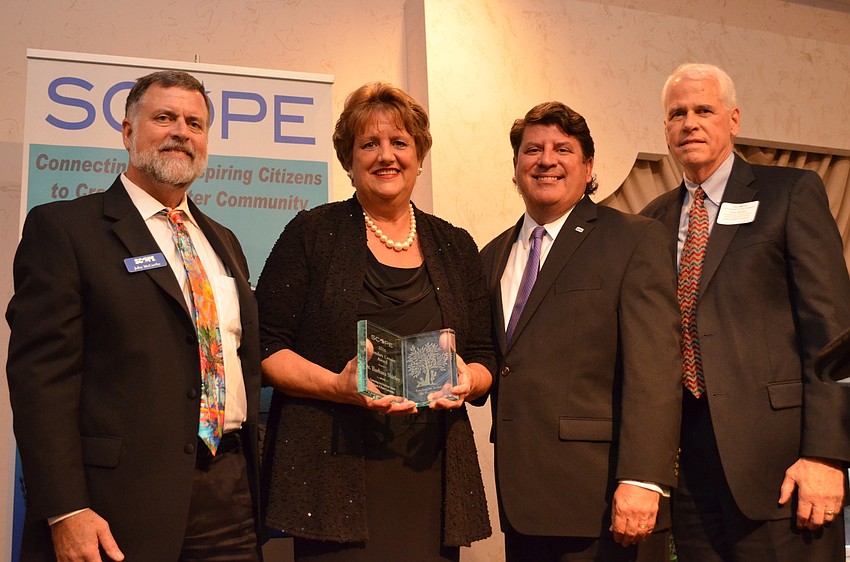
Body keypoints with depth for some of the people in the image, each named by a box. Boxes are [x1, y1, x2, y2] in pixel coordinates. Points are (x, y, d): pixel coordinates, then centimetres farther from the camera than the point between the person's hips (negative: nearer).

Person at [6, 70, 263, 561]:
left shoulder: (224, 243, 17)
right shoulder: (63, 226, -2)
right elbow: (41, 372, -10)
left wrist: (253, 480, 14)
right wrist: (64, 512, -17)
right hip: (123, 499, -5)